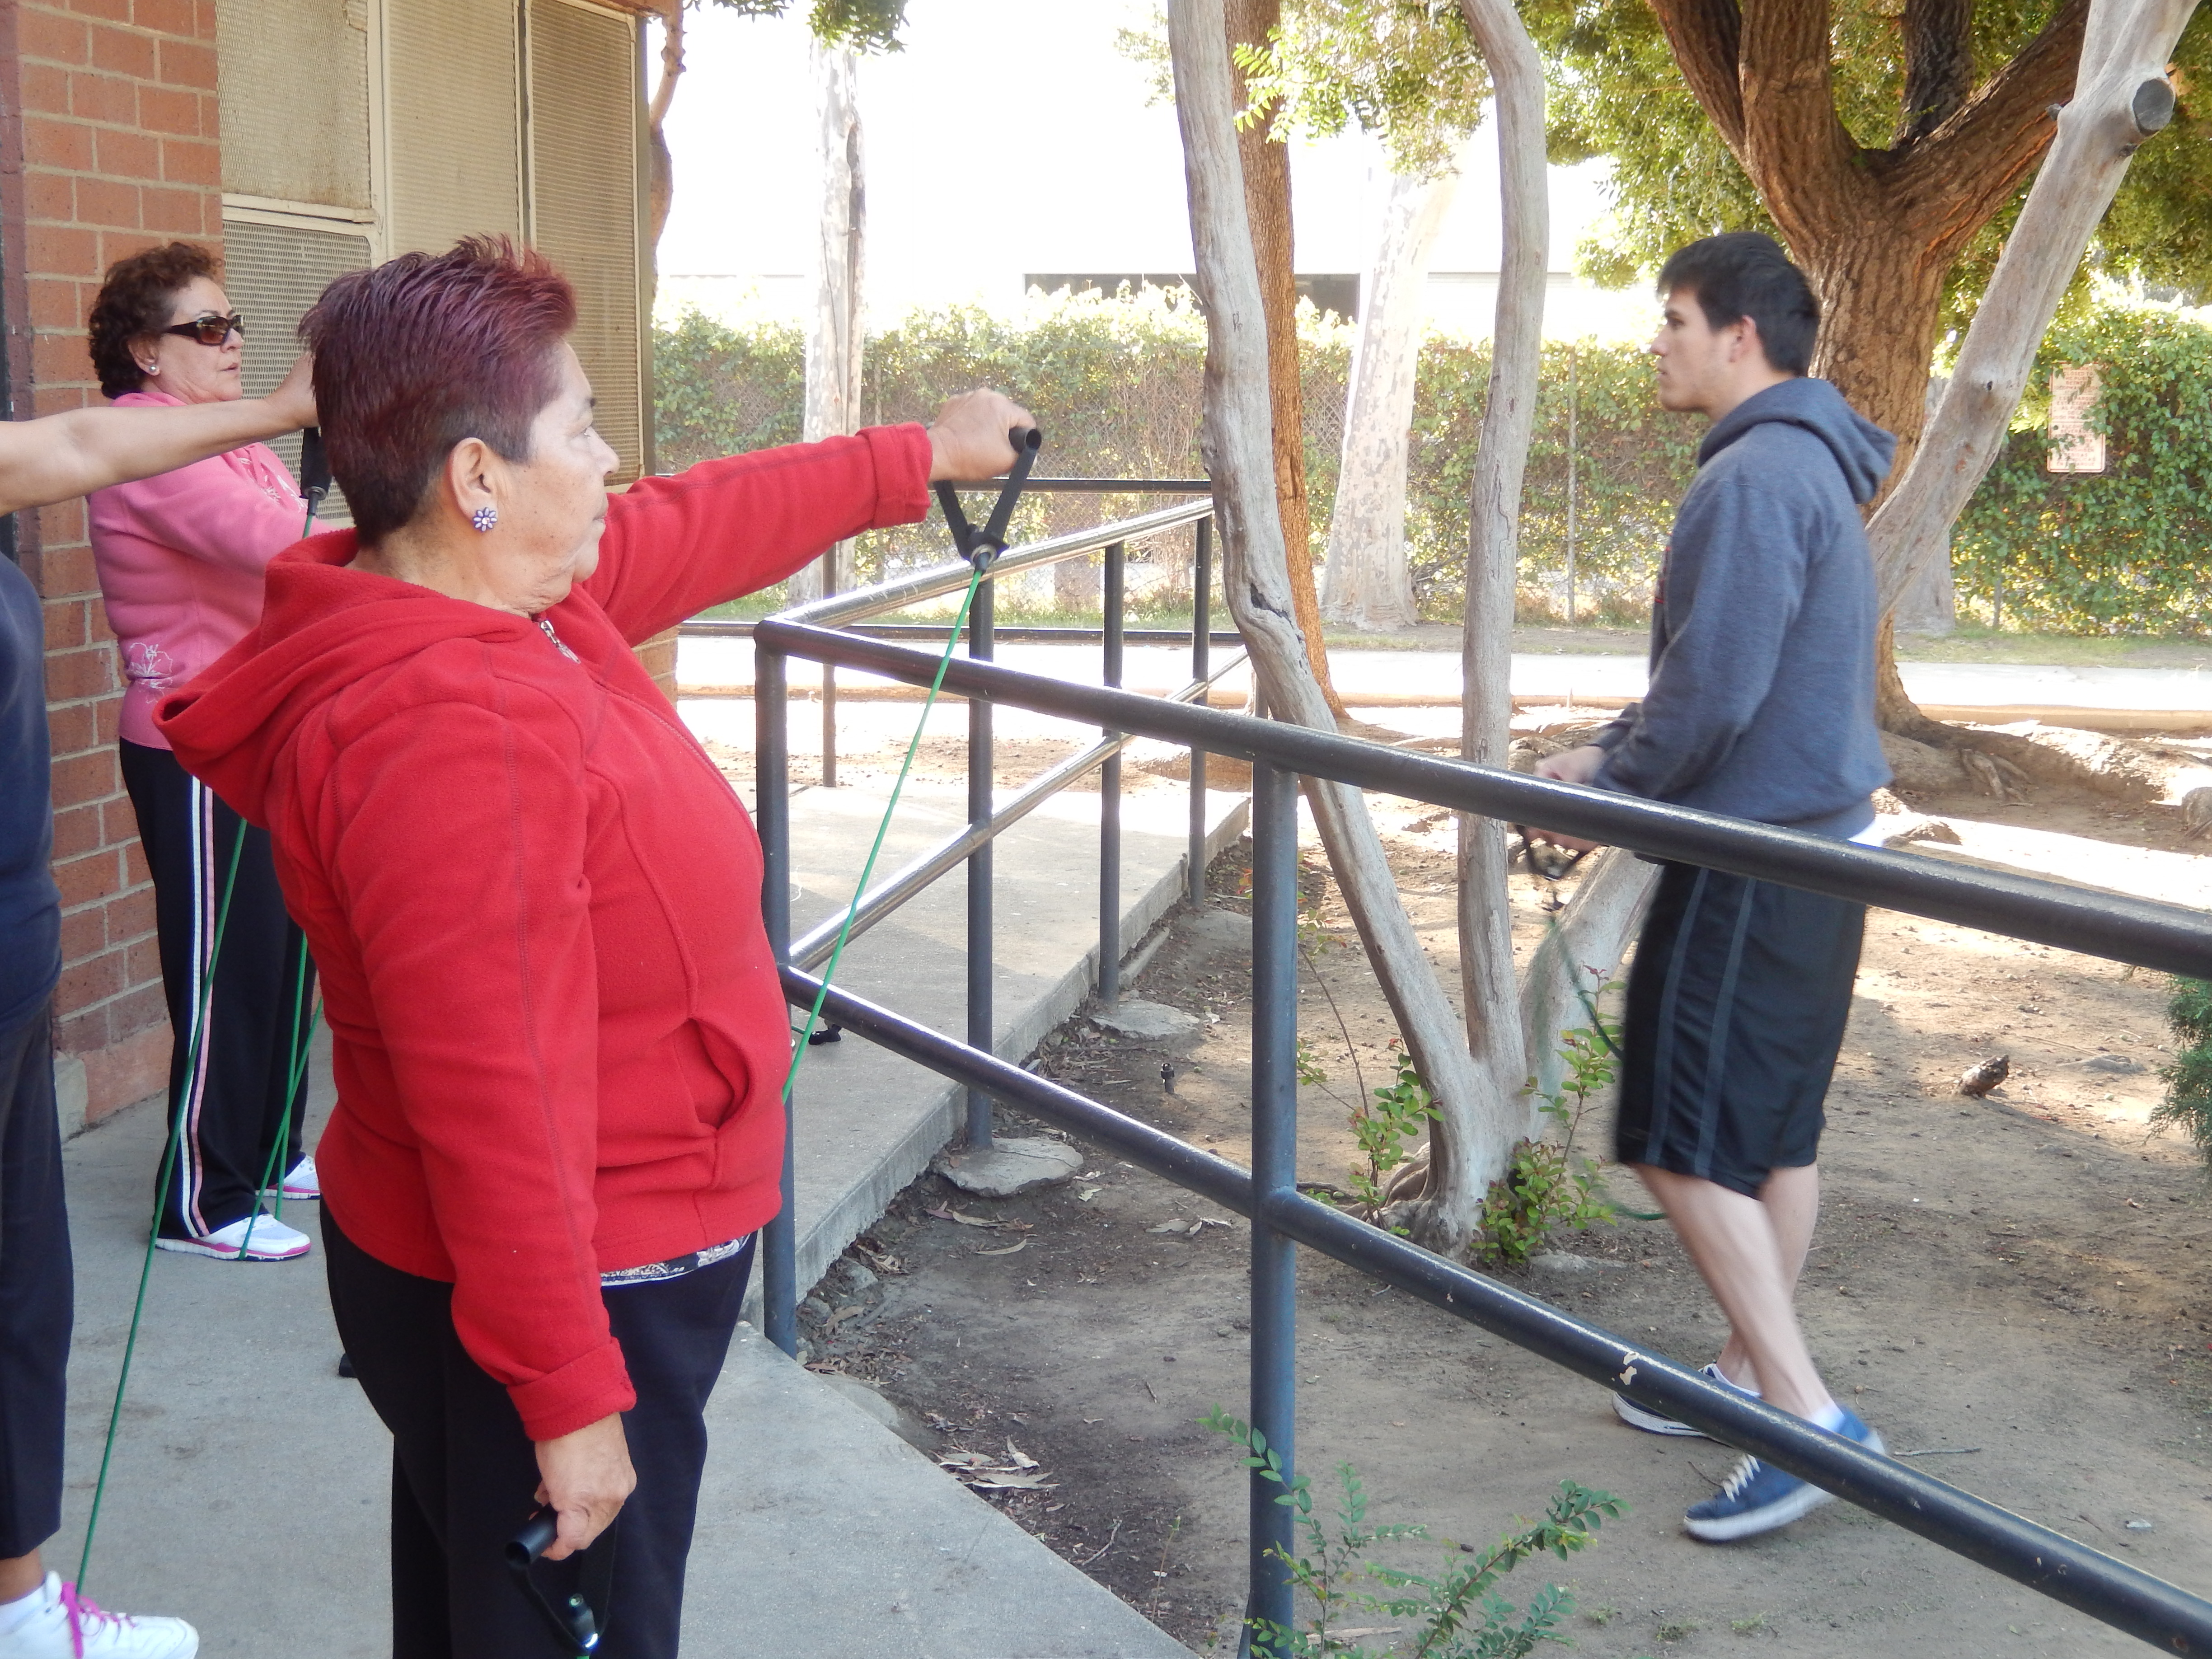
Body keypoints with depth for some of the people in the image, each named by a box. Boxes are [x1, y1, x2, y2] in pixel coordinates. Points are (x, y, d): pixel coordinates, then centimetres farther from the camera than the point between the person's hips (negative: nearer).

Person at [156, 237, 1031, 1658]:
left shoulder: (501, 597, 0)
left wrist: (924, 453, 28)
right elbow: (490, 1103, -31)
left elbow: (719, 522, 17)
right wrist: (572, 1401, -25)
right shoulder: (447, 733, -31)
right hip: (567, 1297, -10)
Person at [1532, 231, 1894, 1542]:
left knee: (1685, 1143, -6)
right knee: (1777, 1131, 17)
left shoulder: (1757, 476, -19)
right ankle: (1755, 1371, 28)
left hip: (1752, 864, -10)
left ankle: (1811, 1417, -5)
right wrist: (1610, 755, 13)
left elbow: (1715, 692, -23)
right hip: (1816, 844, 10)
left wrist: (1609, 795, -9)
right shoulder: (1812, 466, 14)